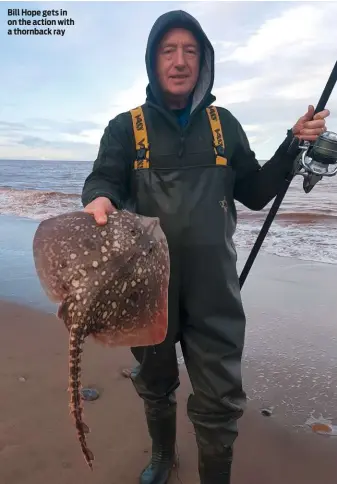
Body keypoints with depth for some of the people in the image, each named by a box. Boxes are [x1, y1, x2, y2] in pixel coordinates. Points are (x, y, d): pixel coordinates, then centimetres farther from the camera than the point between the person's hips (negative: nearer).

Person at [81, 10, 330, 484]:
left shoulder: (224, 125, 10)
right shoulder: (126, 127, 5)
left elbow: (254, 193, 14)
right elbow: (102, 181, -8)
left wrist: (293, 144, 3)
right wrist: (99, 198, -32)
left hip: (212, 285, 0)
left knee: (219, 401, 3)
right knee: (154, 383, 20)